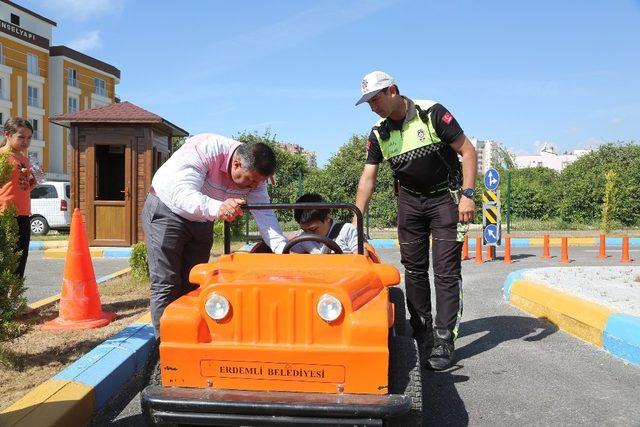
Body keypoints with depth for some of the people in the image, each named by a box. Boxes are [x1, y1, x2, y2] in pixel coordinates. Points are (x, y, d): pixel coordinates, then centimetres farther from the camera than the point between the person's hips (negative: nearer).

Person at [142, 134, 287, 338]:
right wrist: (217, 208, -61)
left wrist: (284, 250, -34)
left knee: (193, 285, 8)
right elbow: (181, 192, -43)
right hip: (166, 212, -5)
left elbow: (265, 215, -20)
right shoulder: (204, 148, -33)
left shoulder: (253, 173, -14)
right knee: (166, 286, -9)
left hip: (202, 221, 6)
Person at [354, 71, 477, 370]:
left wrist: (467, 195, -22)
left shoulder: (432, 114, -15)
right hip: (409, 201, 5)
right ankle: (421, 331, 22)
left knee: (445, 271, -8)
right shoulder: (378, 134, -1)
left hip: (445, 198, -5)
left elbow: (468, 151, -13)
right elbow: (368, 178, -2)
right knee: (413, 268, 8)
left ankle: (443, 341, -3)